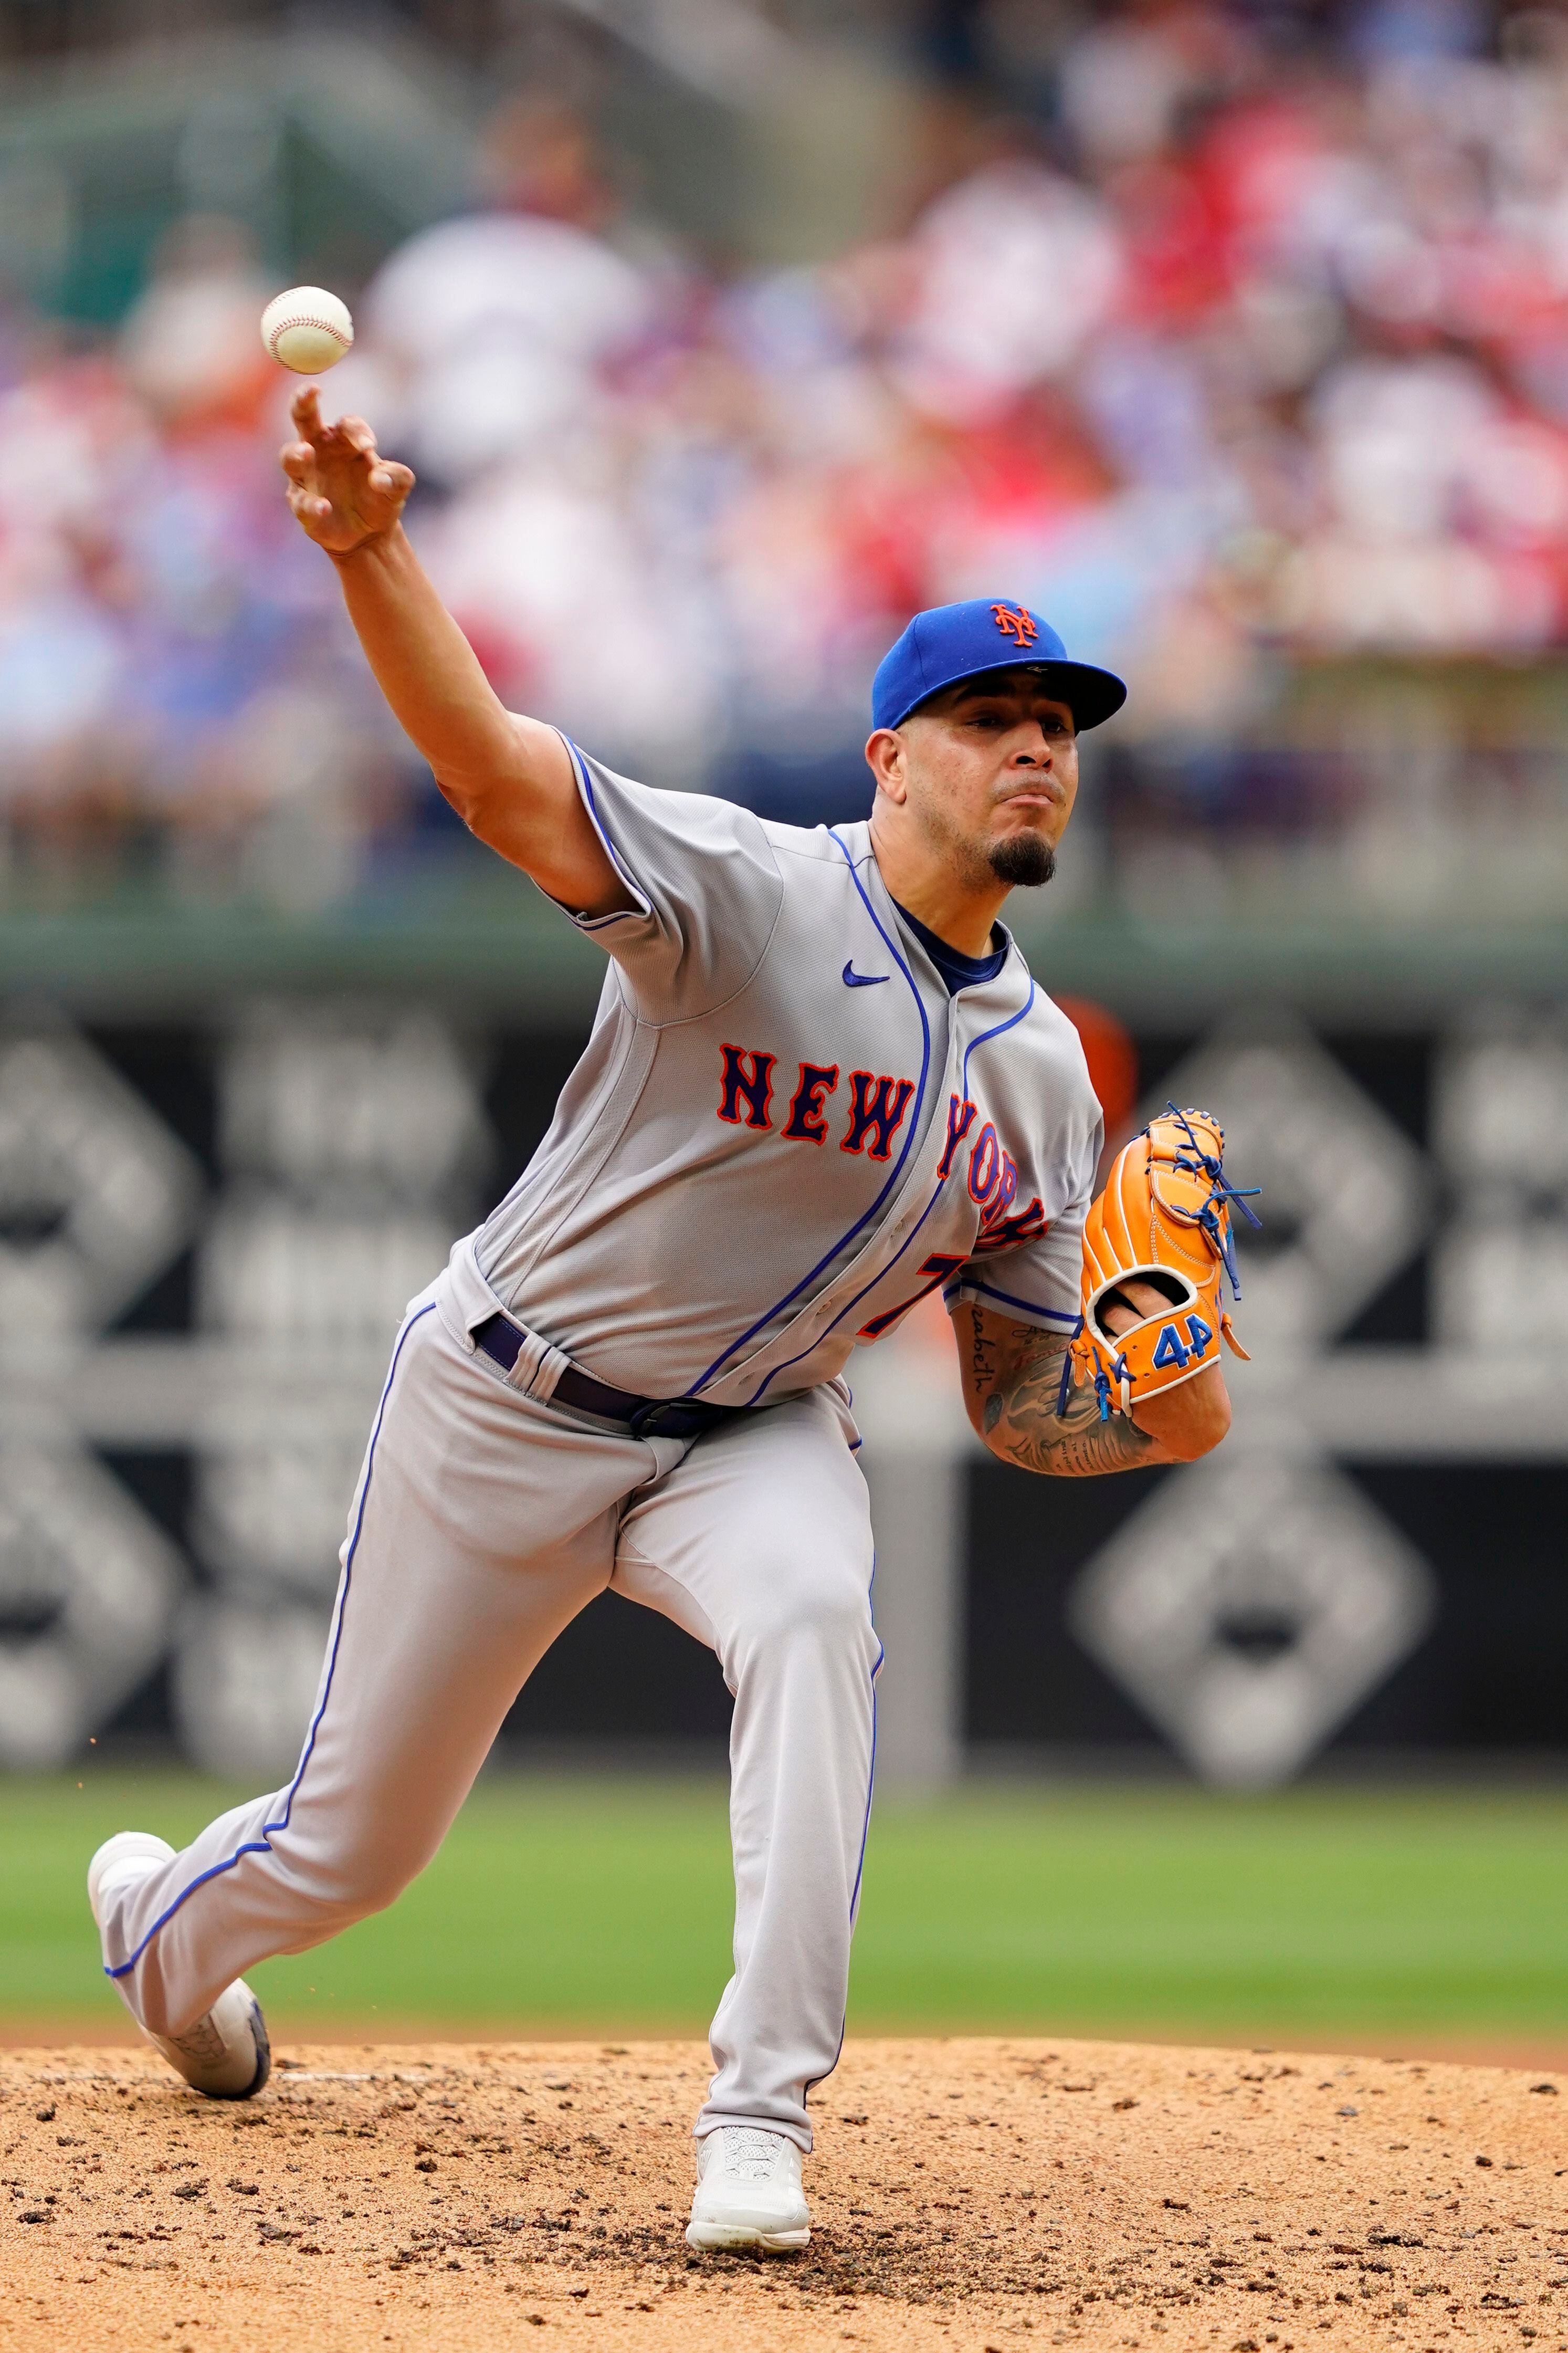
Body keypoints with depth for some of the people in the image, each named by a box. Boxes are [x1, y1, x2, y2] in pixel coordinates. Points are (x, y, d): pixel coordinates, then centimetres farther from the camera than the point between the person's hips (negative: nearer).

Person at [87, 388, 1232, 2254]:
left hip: (751, 1432, 3)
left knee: (813, 1614, -33)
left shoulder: (1039, 1069, -1)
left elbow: (1025, 1404, 5)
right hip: (509, 1408, -3)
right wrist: (371, 554, -56)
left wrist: (1155, 1413, -20)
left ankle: (760, 2116, -34)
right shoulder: (751, 896, -20)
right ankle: (166, 1925, 47)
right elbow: (498, 771, -37)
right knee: (354, 1840, 8)